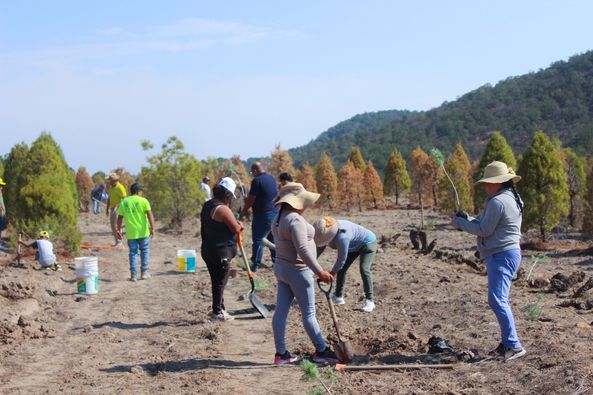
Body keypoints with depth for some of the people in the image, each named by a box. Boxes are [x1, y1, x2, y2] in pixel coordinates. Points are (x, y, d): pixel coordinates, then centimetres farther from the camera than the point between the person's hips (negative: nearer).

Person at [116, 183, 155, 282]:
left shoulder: (124, 202, 6)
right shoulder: (143, 200, -3)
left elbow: (120, 218, 8)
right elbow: (150, 215, -12)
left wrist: (119, 230, 16)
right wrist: (152, 228, -14)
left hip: (131, 233, 2)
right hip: (143, 232, -2)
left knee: (133, 253, 8)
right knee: (145, 251, 12)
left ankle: (133, 274, 5)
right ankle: (144, 273, 12)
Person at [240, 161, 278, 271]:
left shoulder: (257, 180, -14)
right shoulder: (271, 178, 9)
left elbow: (251, 199, -13)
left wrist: (244, 211, 2)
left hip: (263, 215, -7)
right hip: (275, 212, 7)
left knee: (258, 239, -1)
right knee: (274, 238, 16)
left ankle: (255, 265, 2)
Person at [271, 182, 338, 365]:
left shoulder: (279, 219, 10)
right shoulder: (295, 220, -20)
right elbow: (303, 250, -25)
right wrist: (319, 271, -22)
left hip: (281, 268, 9)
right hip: (297, 271, -9)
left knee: (281, 311, 9)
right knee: (309, 313, 1)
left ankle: (281, 353, 15)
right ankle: (321, 351, 11)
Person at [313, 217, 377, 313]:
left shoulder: (342, 237, -43)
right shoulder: (326, 231, -18)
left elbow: (342, 258, -31)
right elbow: (319, 248, -4)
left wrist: (332, 273, -18)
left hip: (367, 243, -9)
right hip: (354, 245, 9)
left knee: (364, 269, -23)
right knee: (341, 268, 6)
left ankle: (369, 300, -16)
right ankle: (338, 297, 17)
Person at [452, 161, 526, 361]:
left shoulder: (498, 202, -17)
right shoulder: (512, 199, 16)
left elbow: (484, 230, -14)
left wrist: (462, 224, -2)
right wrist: (468, 219, 11)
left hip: (501, 256, -11)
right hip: (509, 253, 11)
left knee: (497, 300, -13)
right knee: (501, 301, 16)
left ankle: (514, 346, -15)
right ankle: (507, 343, 22)